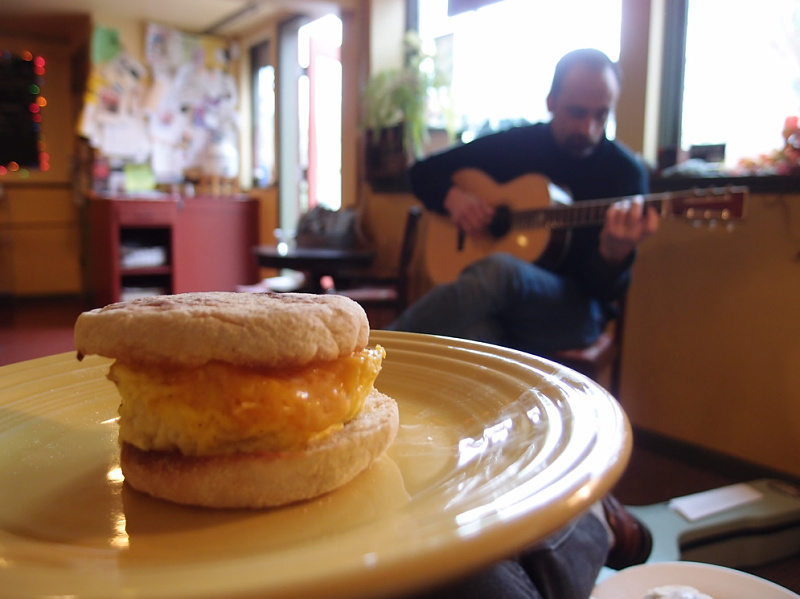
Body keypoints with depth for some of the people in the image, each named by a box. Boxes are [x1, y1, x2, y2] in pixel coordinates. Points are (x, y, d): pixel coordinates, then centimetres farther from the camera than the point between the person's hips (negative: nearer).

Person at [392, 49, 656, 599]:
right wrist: (452, 197, -8)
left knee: (497, 272, -36)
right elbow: (423, 172, 15)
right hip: (497, 315, 4)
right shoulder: (512, 145, 7)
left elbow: (608, 292, -8)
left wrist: (615, 251, -32)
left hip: (572, 312, -3)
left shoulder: (625, 172, -1)